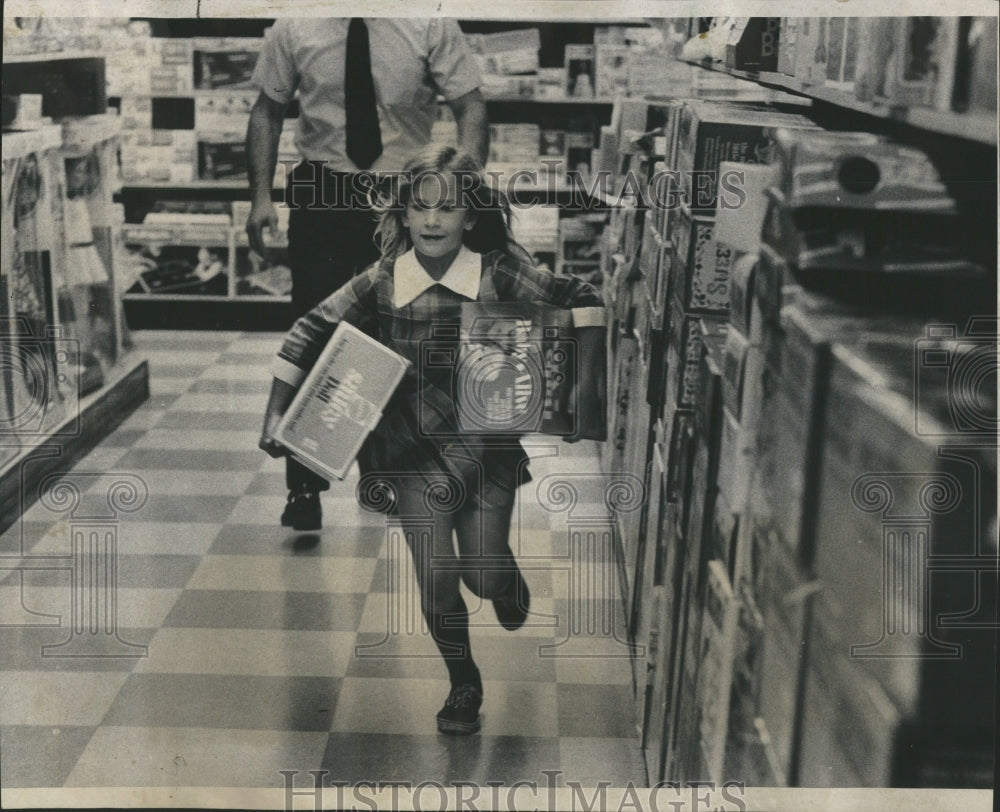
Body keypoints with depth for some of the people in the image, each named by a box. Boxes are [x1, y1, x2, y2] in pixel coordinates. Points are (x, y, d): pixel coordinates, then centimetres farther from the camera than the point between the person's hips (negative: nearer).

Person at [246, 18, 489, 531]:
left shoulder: (431, 26, -7)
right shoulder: (293, 29, -3)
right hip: (321, 197, 0)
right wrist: (261, 195, -6)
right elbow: (268, 110, 4)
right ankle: (304, 485, 2)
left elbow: (470, 108, -6)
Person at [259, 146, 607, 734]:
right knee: (437, 583, 1)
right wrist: (277, 414, -9)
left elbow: (582, 300, -9)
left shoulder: (501, 276, -14)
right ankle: (463, 684, 28)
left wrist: (586, 384, -17)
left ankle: (508, 582, 45)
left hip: (487, 444, 0)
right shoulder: (380, 284, -11)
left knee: (483, 573, 4)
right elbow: (311, 336, -3)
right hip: (415, 451, 1)